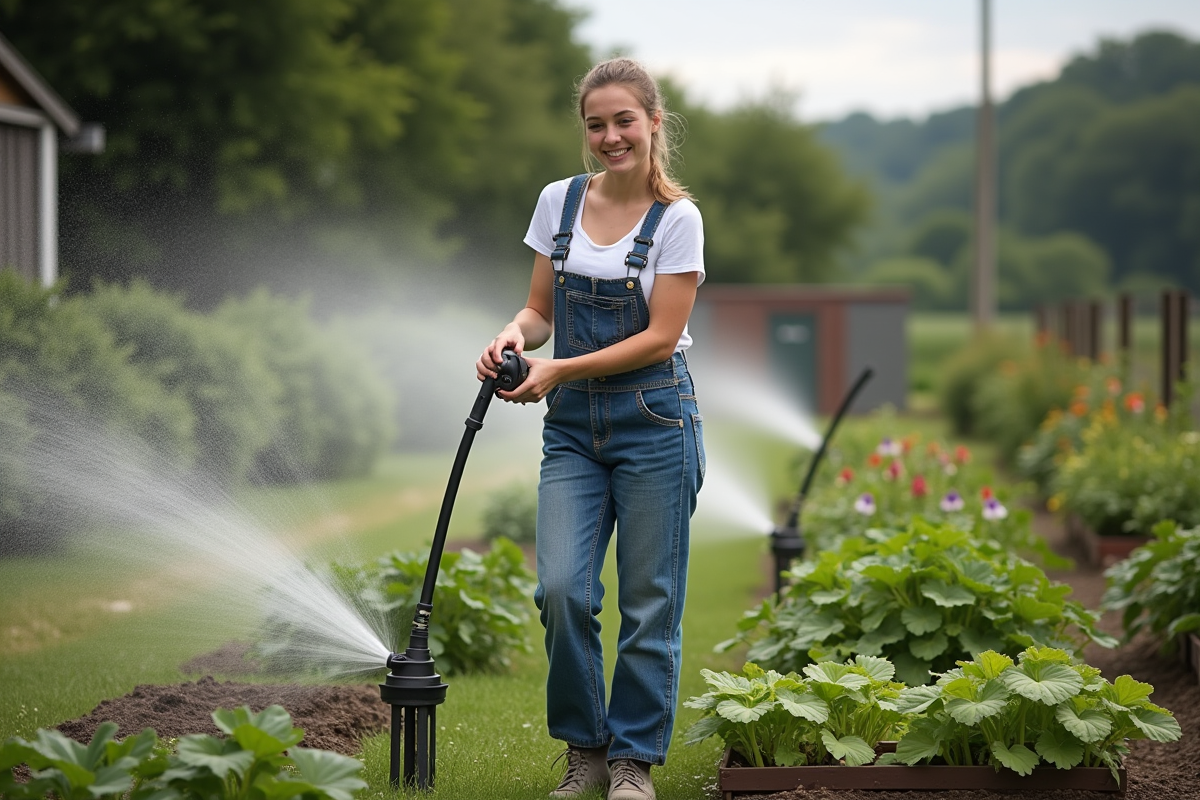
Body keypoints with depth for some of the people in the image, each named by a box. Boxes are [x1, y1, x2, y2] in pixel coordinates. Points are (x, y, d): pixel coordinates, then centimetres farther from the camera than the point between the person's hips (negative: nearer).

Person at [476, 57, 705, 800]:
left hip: (653, 422, -3)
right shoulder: (559, 202, 6)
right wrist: (515, 334, -12)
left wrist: (559, 370, -19)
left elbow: (661, 337, -12)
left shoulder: (677, 218, -7)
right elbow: (542, 308, 12)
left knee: (648, 601, 1)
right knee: (562, 588, -8)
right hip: (573, 428, 4)